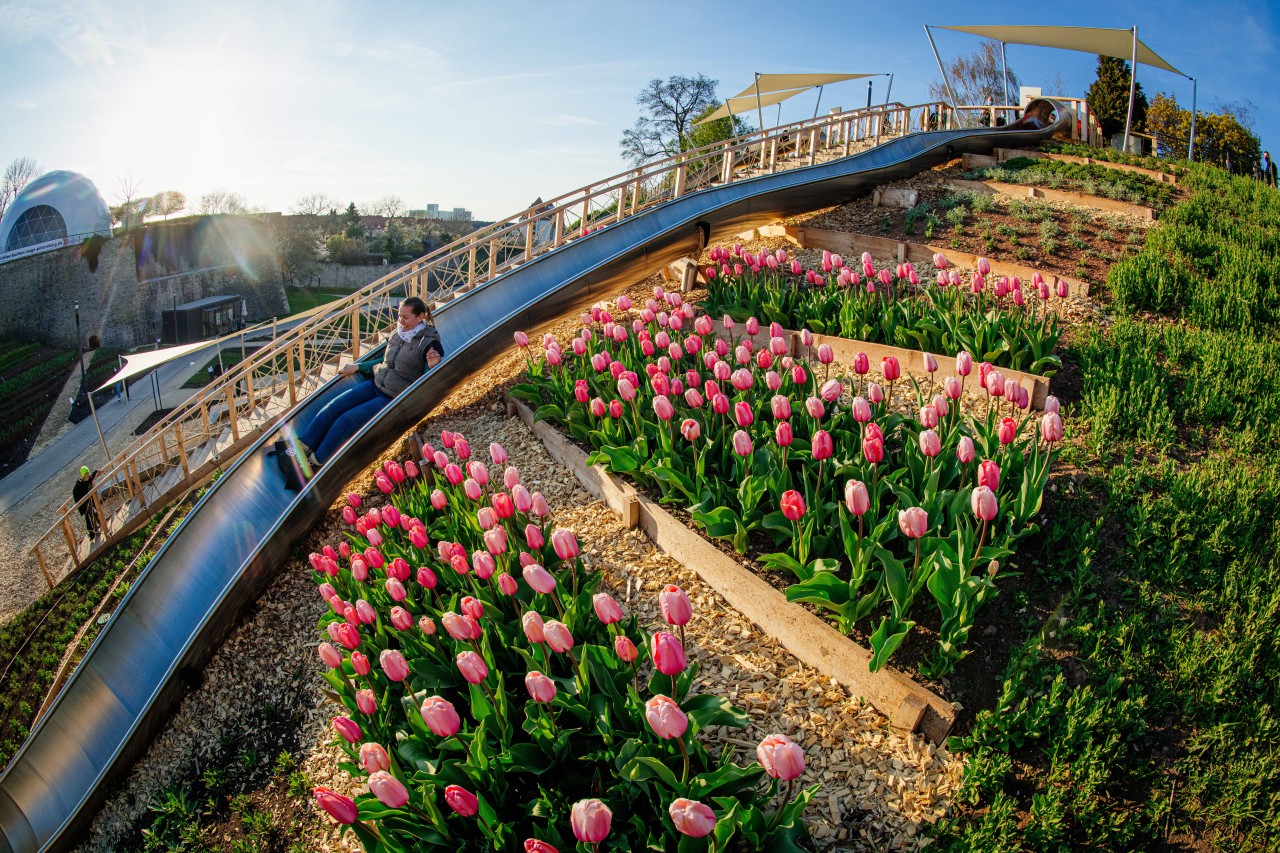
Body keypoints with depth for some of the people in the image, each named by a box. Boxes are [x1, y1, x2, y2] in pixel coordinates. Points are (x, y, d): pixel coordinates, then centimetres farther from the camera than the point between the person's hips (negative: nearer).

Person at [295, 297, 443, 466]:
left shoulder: (430, 343, -16)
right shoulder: (398, 333, 6)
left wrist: (432, 366, -36)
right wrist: (358, 367, 20)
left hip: (394, 399, -7)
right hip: (375, 385, 7)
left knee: (346, 421, -16)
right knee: (333, 407, -7)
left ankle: (316, 462, -1)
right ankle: (302, 445, 2)